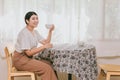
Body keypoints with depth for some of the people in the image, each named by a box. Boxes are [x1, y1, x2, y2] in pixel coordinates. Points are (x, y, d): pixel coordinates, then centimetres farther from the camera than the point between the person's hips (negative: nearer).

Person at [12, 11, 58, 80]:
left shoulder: (35, 32, 9)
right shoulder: (24, 33, -18)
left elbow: (46, 42, 6)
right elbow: (29, 53, -22)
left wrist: (50, 31, -5)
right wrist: (44, 47, -25)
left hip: (29, 58, 9)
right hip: (20, 59, -8)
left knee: (50, 65, -7)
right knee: (46, 68, -20)